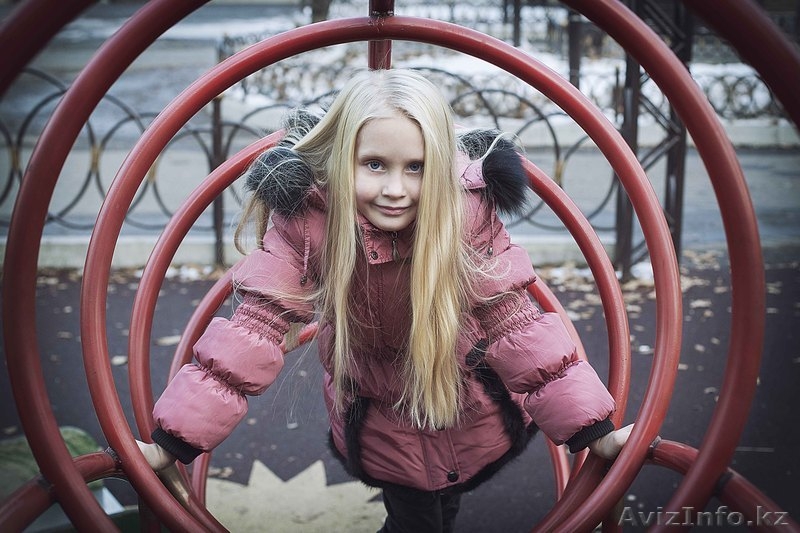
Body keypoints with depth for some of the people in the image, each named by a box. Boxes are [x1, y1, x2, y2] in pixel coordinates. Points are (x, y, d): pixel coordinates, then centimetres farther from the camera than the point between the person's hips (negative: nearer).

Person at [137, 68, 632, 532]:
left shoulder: (468, 212, -26)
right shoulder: (306, 219, -28)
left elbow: (517, 323, -22)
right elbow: (254, 328, -27)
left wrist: (595, 430, -25)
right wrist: (172, 441, -31)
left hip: (472, 412, 1)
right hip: (380, 427, -1)